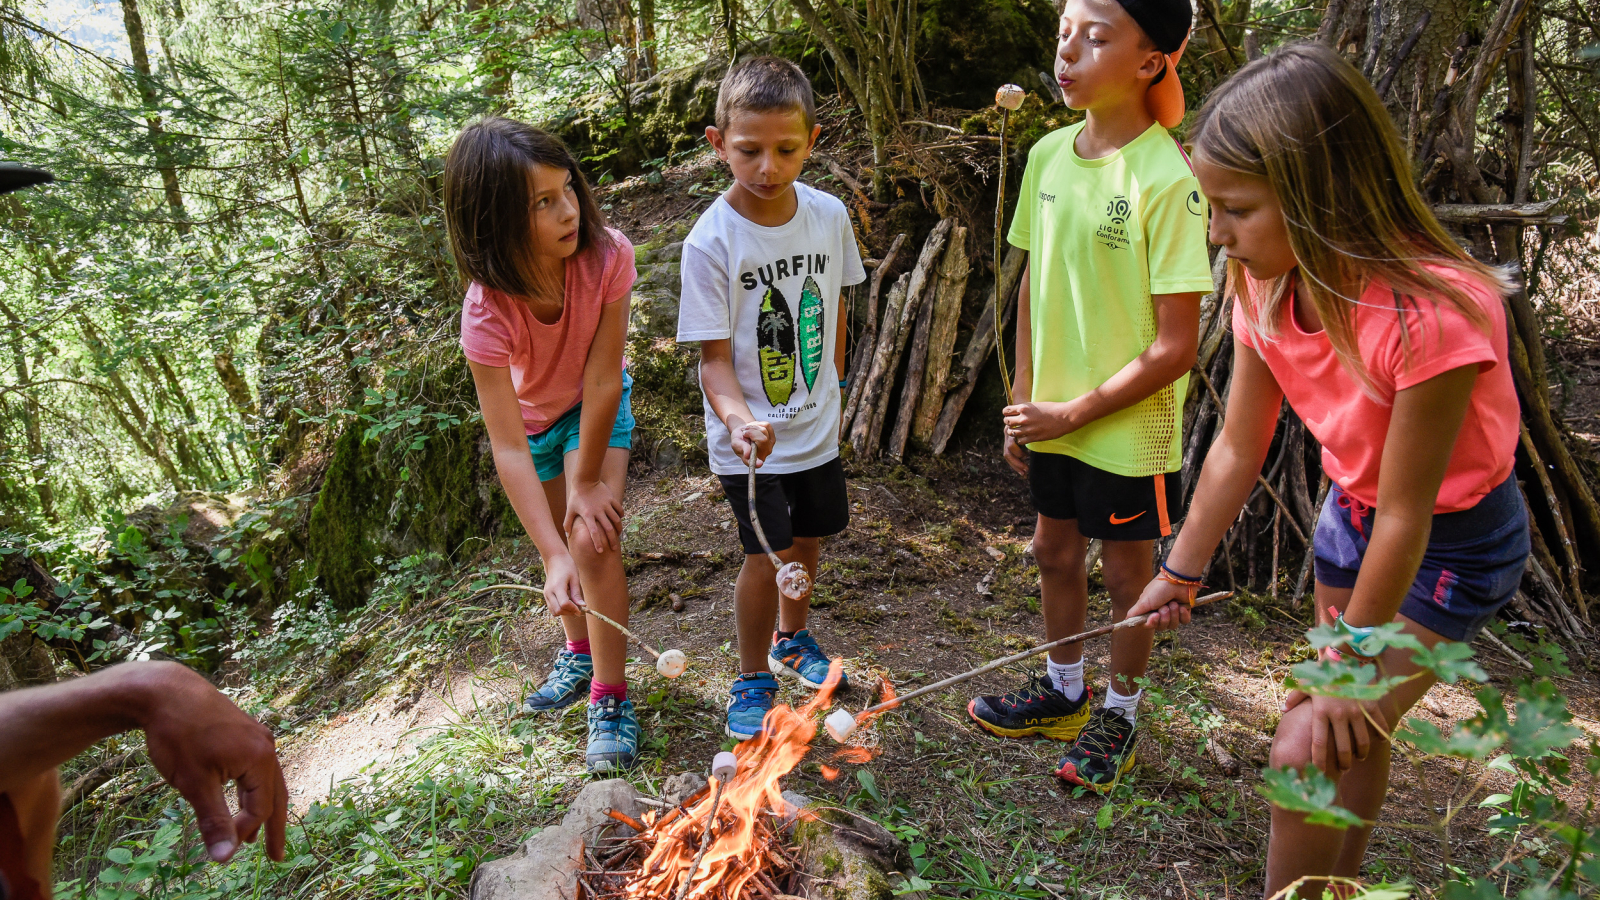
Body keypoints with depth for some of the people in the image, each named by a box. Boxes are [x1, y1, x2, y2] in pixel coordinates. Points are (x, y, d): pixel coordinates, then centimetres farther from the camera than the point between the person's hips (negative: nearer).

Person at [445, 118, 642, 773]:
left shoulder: (608, 256, -35)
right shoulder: (488, 310, -36)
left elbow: (602, 379, -28)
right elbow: (508, 447, -37)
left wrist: (587, 480, -21)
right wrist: (554, 556, -43)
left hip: (596, 411, -1)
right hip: (532, 416, 1)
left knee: (595, 539, -15)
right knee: (560, 542, 16)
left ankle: (609, 696, 1)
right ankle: (579, 653, 43)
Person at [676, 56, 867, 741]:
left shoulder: (829, 215, -6)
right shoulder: (710, 242, -20)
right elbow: (715, 355, -18)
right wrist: (737, 416, -36)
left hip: (816, 424, 5)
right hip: (747, 436, -5)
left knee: (808, 538, 18)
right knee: (767, 554, -4)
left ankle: (793, 639, 46)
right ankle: (752, 677, 22)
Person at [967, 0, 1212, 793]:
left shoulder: (1167, 179, -21)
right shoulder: (1049, 155, -1)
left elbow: (1174, 347, -20)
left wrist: (1073, 411, -16)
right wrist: (1024, 401, 6)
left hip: (1127, 427, -6)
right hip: (1052, 417, 6)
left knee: (1126, 571, 13)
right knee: (1054, 552, 20)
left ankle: (1119, 713, 36)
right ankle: (1063, 691, 44)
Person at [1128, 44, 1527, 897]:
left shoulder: (1427, 314, -36)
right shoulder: (1267, 287, -15)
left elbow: (1404, 518, -28)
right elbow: (1237, 449, -5)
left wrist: (1349, 662, -17)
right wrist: (1179, 574, 2)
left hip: (1454, 541, -6)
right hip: (1352, 514, 7)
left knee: (1307, 750, -10)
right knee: (1354, 732, 23)